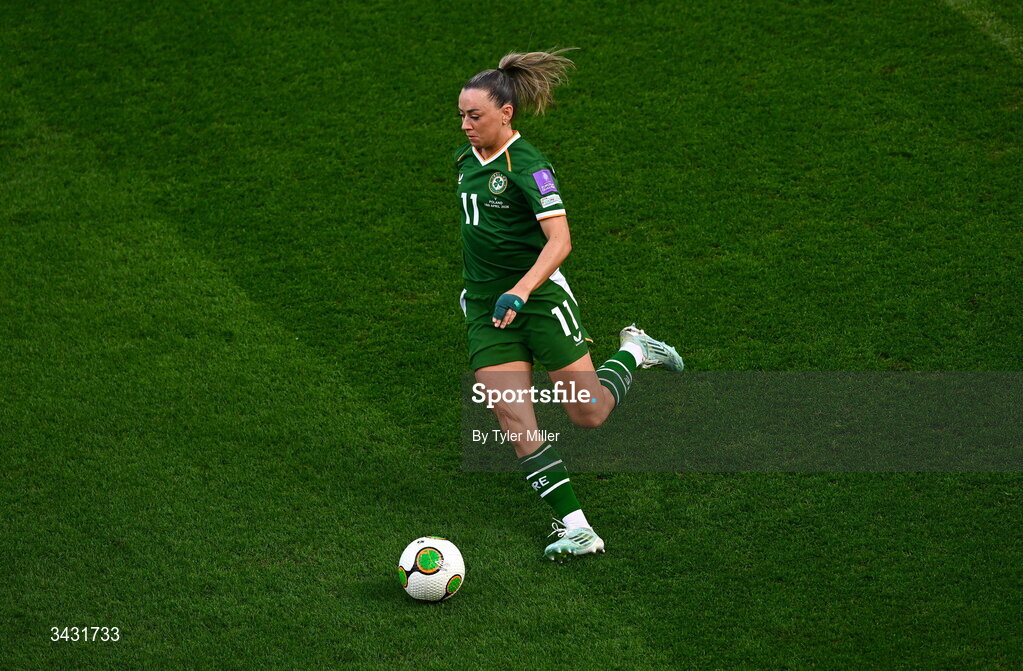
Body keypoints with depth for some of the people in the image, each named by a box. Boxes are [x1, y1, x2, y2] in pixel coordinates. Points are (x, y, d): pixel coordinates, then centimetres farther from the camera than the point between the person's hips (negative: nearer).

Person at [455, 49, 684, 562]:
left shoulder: (527, 165, -17)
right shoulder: (468, 159, 7)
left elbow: (559, 240, -26)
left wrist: (520, 291, -38)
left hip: (539, 296, -6)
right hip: (486, 307, 6)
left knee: (589, 413, 2)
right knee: (514, 419, -9)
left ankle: (634, 352, 32)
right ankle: (575, 528, -6)